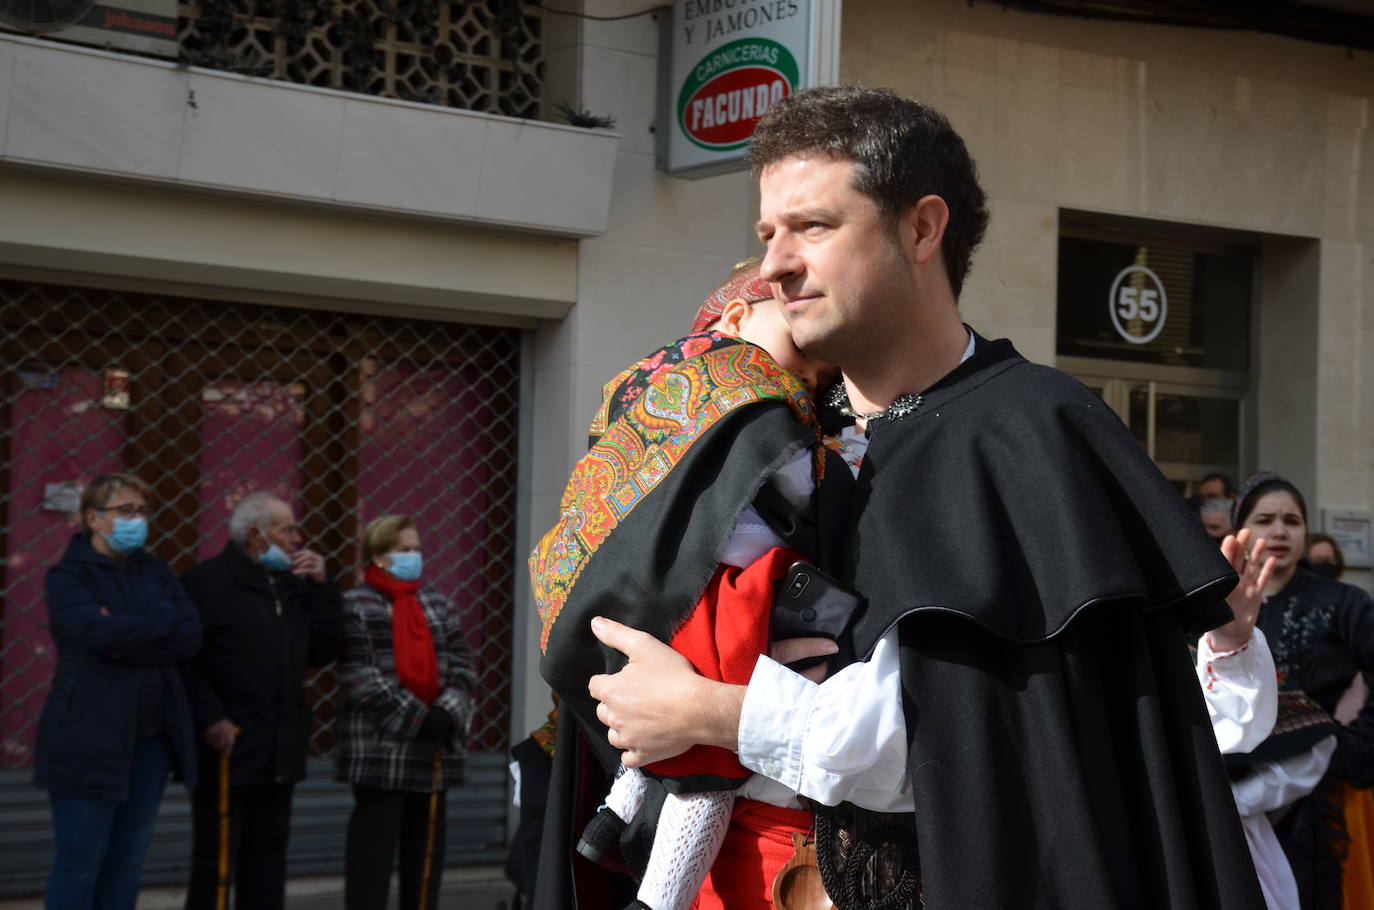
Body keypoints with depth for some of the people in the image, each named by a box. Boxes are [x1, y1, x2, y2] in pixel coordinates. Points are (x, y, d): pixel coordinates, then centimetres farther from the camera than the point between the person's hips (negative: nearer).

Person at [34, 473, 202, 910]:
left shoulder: (156, 572, 12)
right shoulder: (67, 576, -4)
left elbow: (191, 636, -2)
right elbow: (99, 631, -22)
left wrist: (127, 638, -13)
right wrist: (161, 622, -8)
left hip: (151, 738, 5)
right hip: (88, 738, -5)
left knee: (127, 861, 9)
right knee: (79, 864, -3)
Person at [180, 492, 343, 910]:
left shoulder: (293, 585, 15)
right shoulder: (207, 581, -7)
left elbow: (323, 651, 10)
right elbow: (184, 660, -14)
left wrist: (320, 586, 3)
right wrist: (210, 719, -21)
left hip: (279, 752, 7)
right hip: (227, 749, -7)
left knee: (267, 862, 12)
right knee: (214, 863, -3)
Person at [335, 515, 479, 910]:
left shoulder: (439, 605, 14)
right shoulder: (355, 606, -3)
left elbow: (462, 668, 7)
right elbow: (360, 677, -12)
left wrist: (447, 715, -12)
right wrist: (417, 719, -18)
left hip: (436, 749, 5)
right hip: (379, 746, -5)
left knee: (426, 838, 10)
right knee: (375, 837, -5)